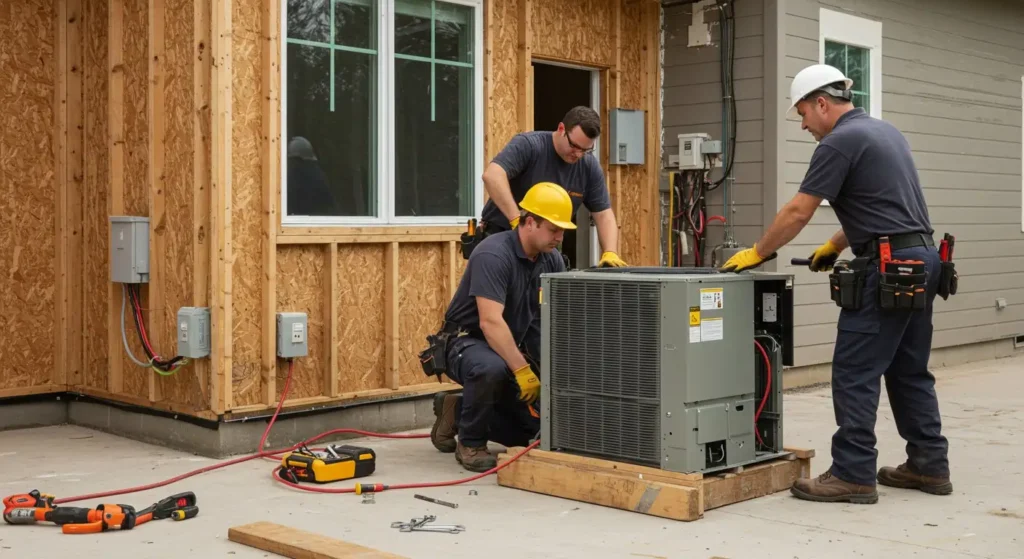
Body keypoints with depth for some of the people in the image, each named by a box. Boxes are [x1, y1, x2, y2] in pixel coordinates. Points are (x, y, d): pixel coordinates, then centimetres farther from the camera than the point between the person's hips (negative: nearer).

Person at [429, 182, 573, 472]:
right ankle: (470, 442, -15)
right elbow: (490, 322, -34)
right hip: (466, 341, -7)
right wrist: (522, 370, -36)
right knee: (491, 369, -41)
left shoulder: (552, 259, -3)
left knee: (538, 424, 1)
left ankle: (458, 411, 18)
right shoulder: (494, 254, -26)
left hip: (510, 347, 7)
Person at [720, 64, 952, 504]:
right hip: (921, 259, 10)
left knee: (855, 373, -4)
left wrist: (756, 254, 1)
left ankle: (853, 475, -2)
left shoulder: (839, 142, -10)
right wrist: (836, 245, 26)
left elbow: (797, 212, -11)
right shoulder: (885, 131, 18)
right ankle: (929, 466, 21)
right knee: (909, 370, 16)